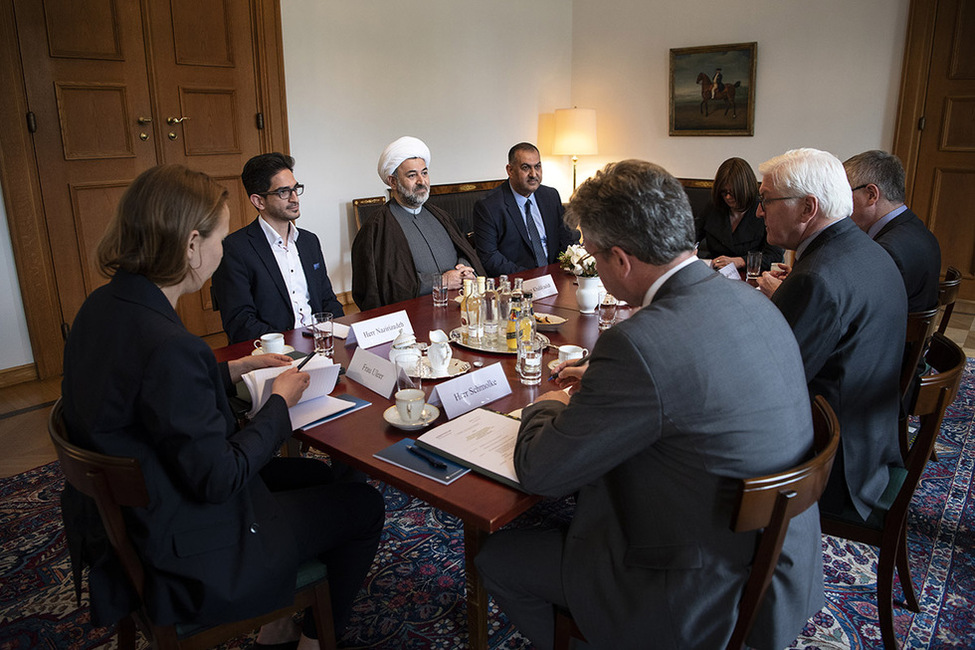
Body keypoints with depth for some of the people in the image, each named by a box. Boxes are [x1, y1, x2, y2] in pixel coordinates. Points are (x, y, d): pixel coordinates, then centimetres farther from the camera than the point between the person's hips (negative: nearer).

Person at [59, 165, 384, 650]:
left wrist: (233, 369, 7)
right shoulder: (168, 346, -34)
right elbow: (219, 479, -26)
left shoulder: (104, 306, -3)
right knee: (363, 506, 7)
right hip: (186, 556, -9)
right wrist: (280, 403, -13)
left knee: (316, 475, 24)